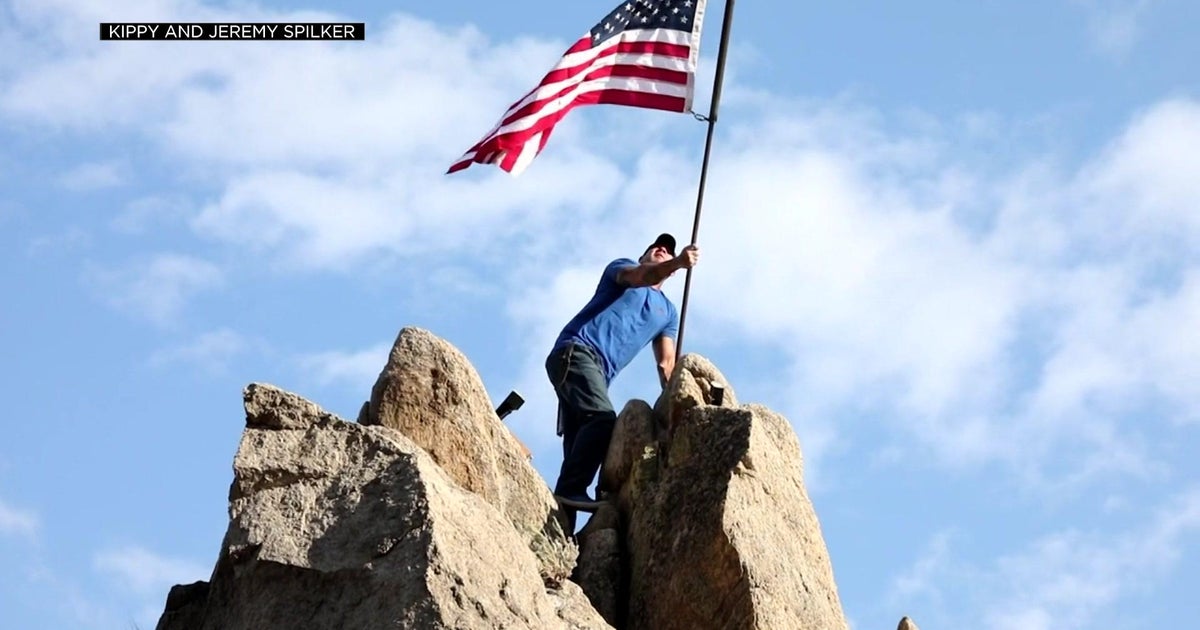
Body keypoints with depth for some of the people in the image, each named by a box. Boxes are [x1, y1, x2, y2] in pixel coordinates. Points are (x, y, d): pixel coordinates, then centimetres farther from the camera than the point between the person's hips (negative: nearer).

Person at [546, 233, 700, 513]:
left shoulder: (668, 311, 28)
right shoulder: (621, 267, 14)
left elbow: (666, 363, 15)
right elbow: (640, 277, -14)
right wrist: (677, 263, -32)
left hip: (599, 372, 7)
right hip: (575, 351, -7)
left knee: (581, 436, -3)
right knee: (603, 420, -26)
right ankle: (570, 491, -34)